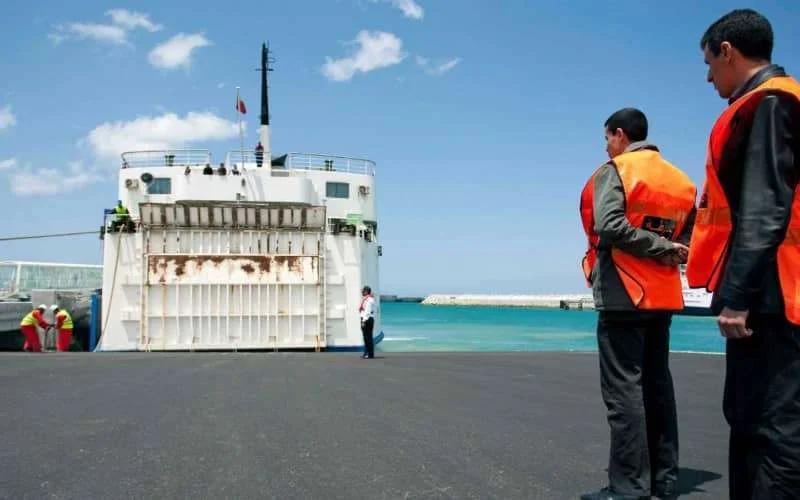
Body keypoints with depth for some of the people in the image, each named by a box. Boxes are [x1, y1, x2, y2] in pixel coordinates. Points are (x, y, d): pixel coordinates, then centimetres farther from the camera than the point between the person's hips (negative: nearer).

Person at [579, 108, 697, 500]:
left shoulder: (614, 170, -5)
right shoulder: (679, 179, 15)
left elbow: (610, 226, -21)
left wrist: (661, 248, -14)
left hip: (623, 294, -7)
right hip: (662, 295, 7)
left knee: (624, 389, -5)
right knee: (657, 385, 13)